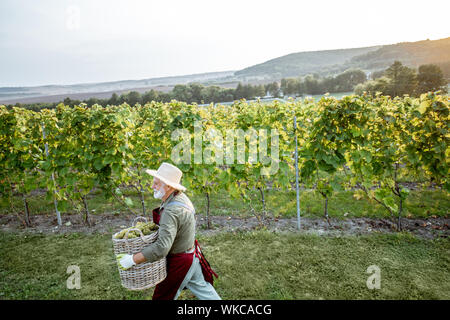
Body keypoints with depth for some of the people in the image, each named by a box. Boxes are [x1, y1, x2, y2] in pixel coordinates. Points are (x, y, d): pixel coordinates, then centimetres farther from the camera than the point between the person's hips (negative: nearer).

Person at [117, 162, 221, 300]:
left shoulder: (171, 212, -33)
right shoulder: (181, 196, -4)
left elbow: (162, 247, -40)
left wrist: (132, 260, -32)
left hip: (180, 262, -9)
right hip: (192, 254, 9)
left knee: (164, 295, 13)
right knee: (201, 287, 24)